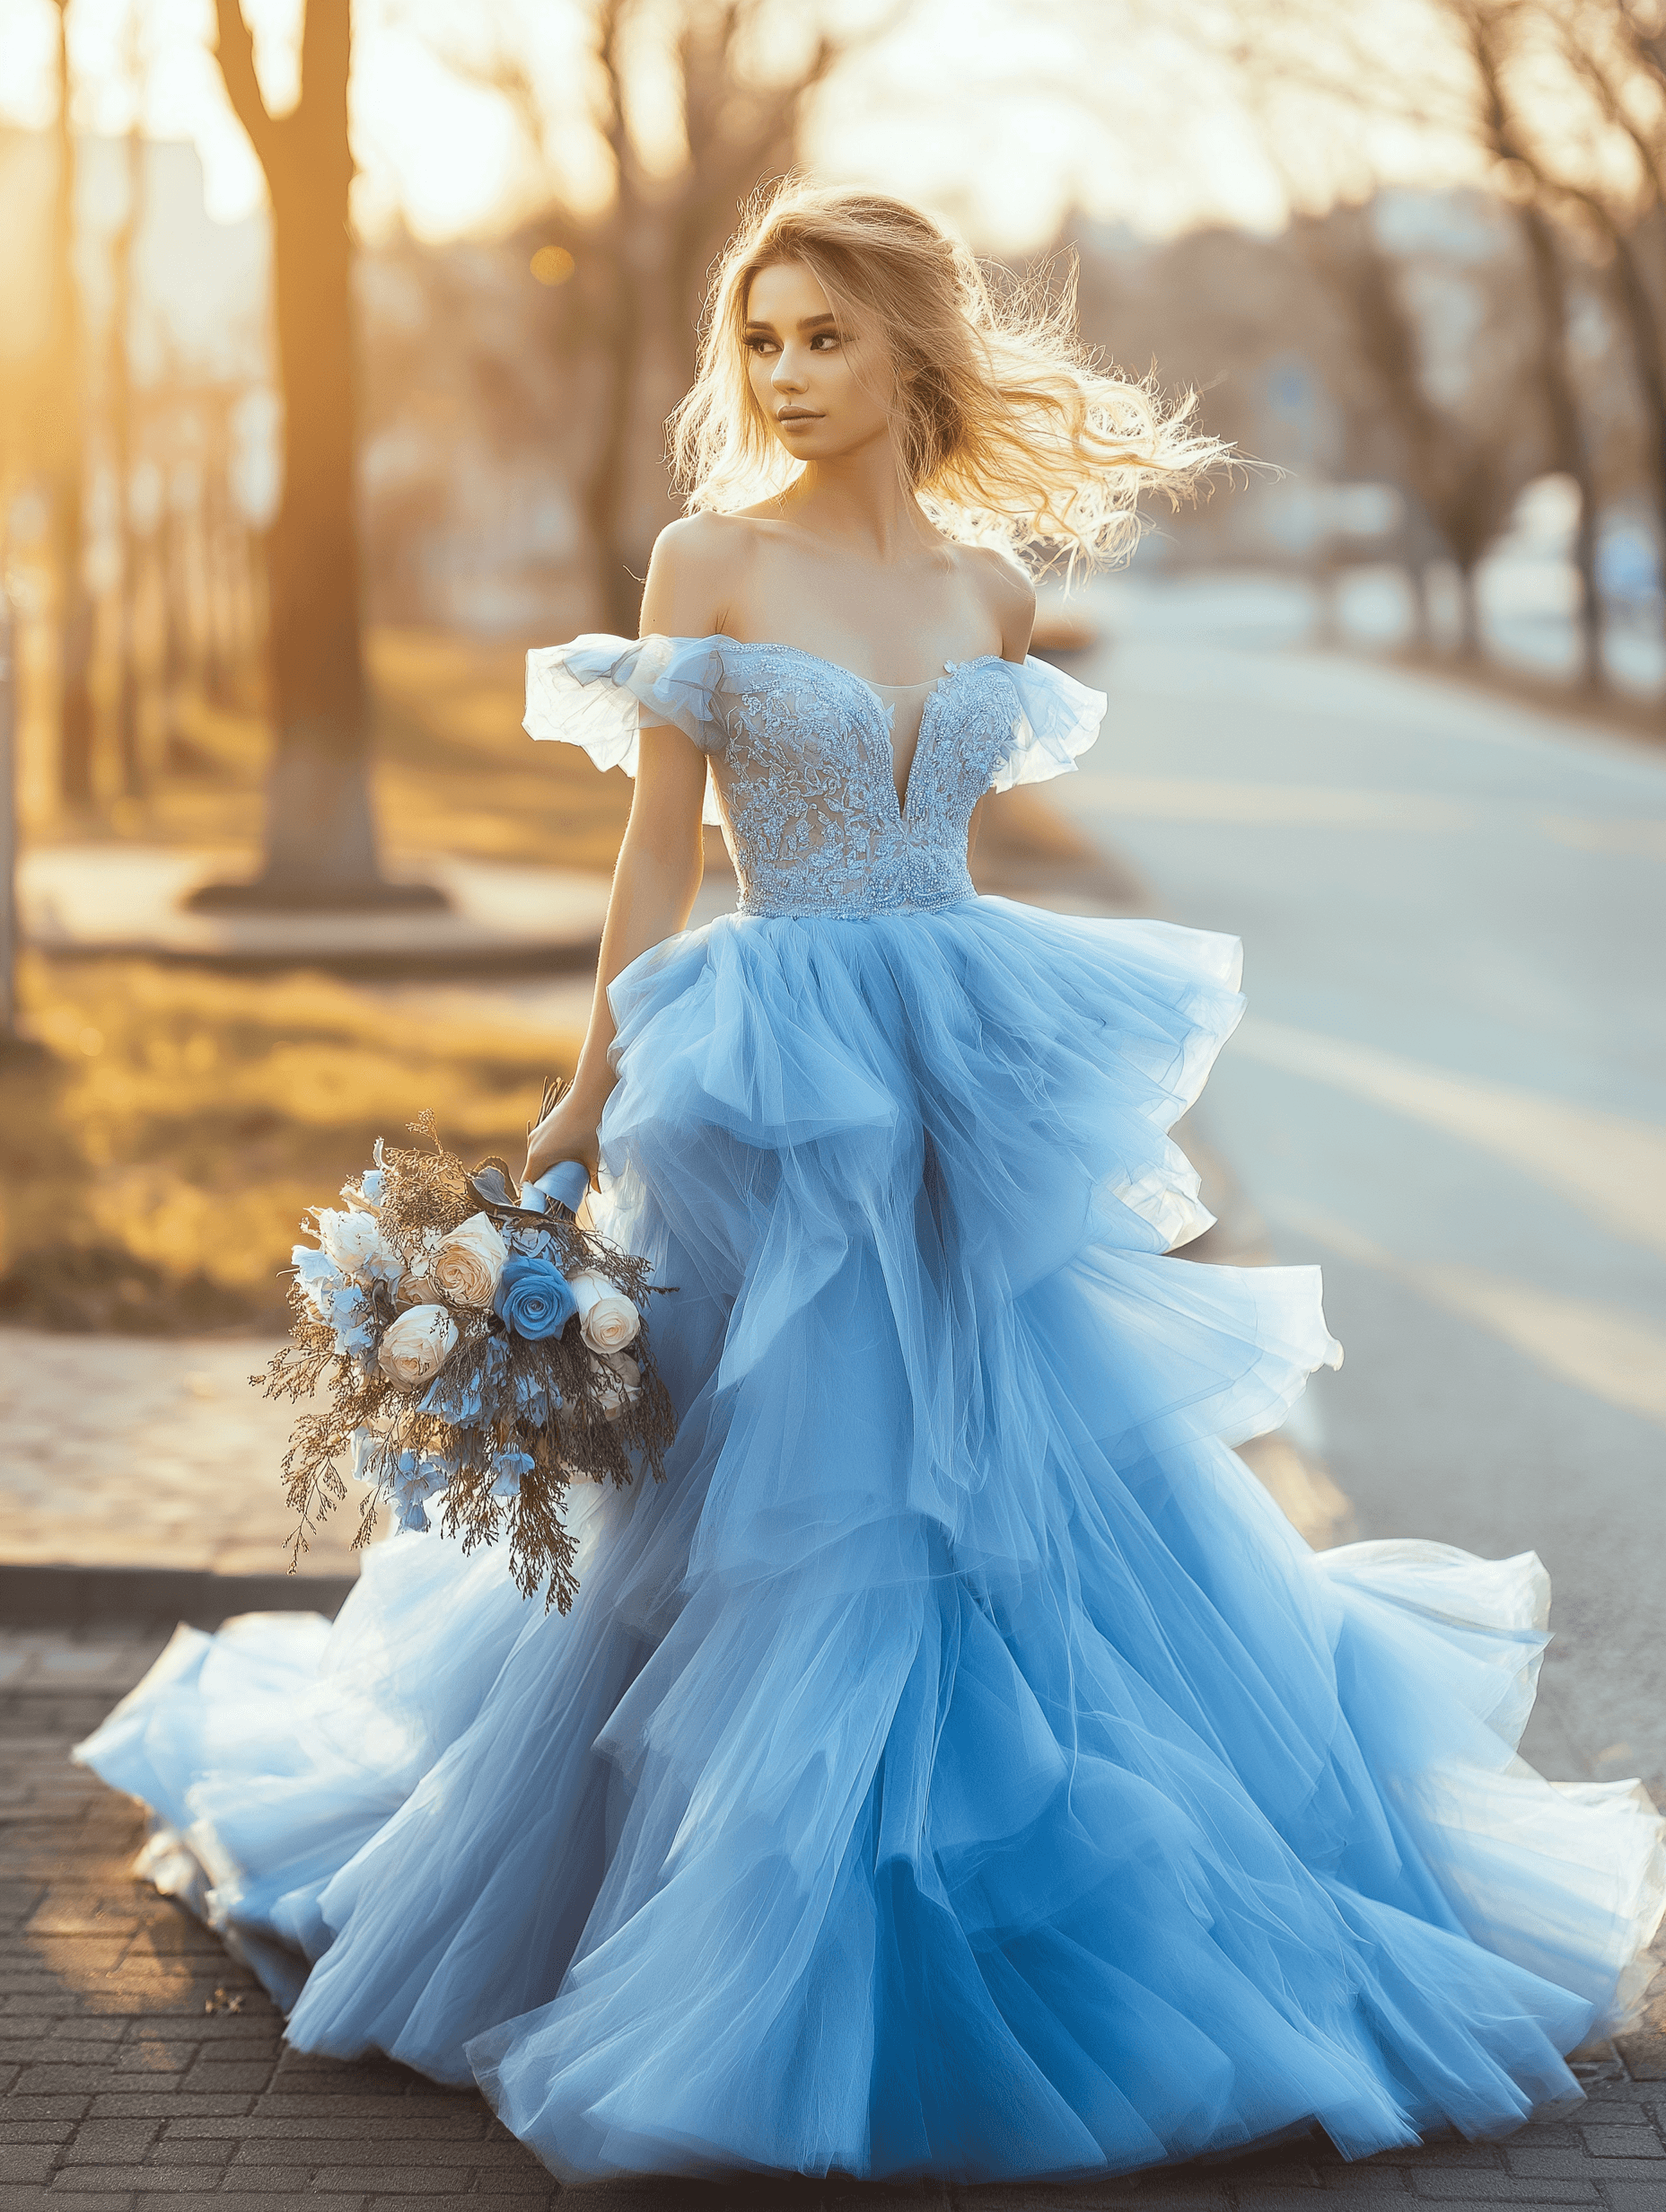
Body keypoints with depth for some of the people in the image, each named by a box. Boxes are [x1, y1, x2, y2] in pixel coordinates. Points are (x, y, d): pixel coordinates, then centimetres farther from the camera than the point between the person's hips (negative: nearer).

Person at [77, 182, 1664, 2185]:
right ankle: (770, 1959, 19)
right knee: (779, 1510, 1)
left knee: (1043, 1485, 7)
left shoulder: (990, 585, 8)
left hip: (976, 1088, 4)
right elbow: (660, 849, -3)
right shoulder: (708, 559, -3)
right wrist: (592, 1099, -6)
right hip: (778, 1094, -4)